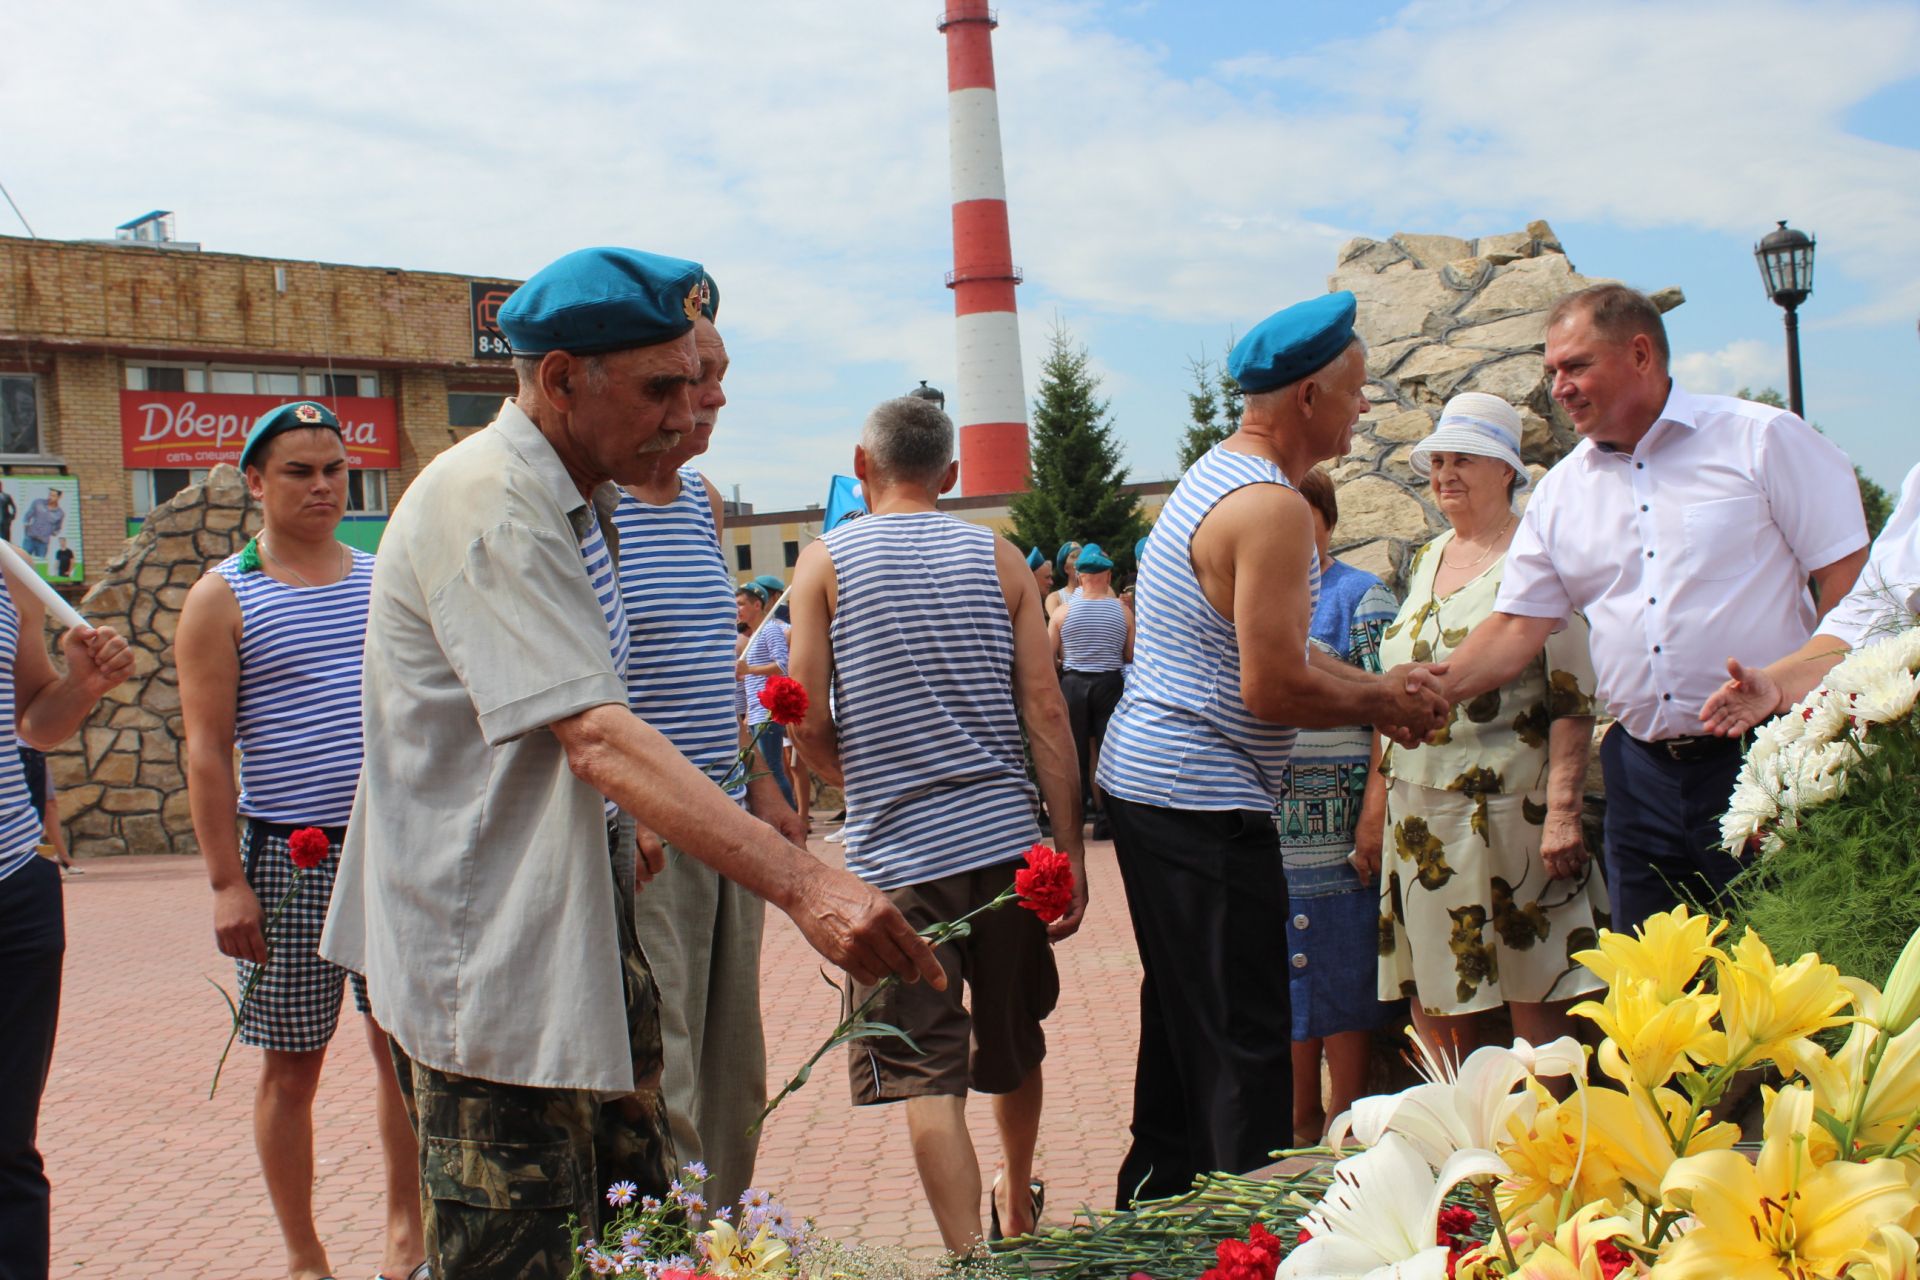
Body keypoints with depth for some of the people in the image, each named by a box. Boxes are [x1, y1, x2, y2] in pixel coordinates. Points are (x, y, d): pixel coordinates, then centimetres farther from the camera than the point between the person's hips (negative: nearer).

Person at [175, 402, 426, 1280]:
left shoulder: (385, 580, 11)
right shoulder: (224, 597, -1)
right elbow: (206, 748, -4)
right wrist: (226, 881, -10)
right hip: (288, 854, -3)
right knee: (291, 1063, 5)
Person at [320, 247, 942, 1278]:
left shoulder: (577, 502, 14)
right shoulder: (486, 503, -20)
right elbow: (597, 739, -32)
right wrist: (802, 885, -39)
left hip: (572, 941, 10)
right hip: (484, 969, -10)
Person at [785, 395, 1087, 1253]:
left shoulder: (826, 560, -2)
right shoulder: (998, 558, 4)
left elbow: (808, 723, -7)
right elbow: (1046, 714, -2)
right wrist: (1070, 856, 2)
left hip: (895, 852, -3)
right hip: (1006, 839, 4)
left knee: (927, 1076, 1)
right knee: (1013, 1048, 21)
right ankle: (1017, 1215, 43)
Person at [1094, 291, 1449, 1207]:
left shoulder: (1214, 478, 15)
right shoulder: (1272, 509, -18)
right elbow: (1273, 690, -22)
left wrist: (1377, 685, 10)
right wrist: (1381, 704, -7)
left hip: (1141, 780, 11)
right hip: (1205, 805, -11)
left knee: (1182, 1017, 20)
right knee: (1245, 1044, -4)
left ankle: (1155, 1212, 31)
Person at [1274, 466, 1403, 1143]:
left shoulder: (1360, 597, -3)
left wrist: (1373, 820, -17)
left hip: (1335, 827, -6)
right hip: (1266, 827, 6)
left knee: (1341, 977, 1)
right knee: (1284, 971, 12)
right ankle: (1301, 1120, 23)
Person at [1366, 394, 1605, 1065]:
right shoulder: (1427, 560, 15)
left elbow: (1573, 698, -11)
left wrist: (1563, 810, -18)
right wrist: (1379, 797, 17)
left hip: (1507, 812, -6)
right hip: (1421, 819, 6)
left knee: (1535, 1006, -1)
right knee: (1436, 1009, 8)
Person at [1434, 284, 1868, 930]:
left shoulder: (1761, 439, -1)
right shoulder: (1560, 492, 11)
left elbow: (1850, 576, -4)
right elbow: (1516, 627, 8)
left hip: (1761, 761, -4)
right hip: (1641, 772, 4)